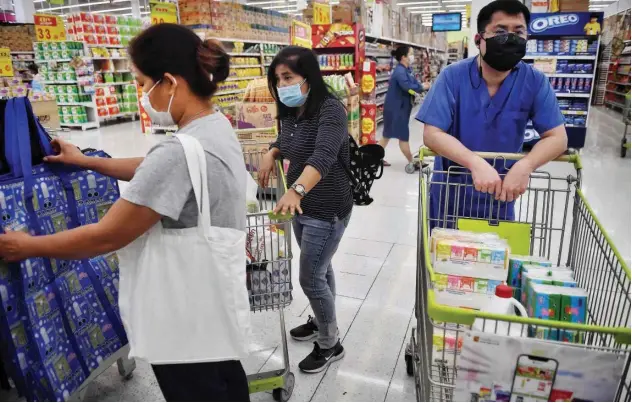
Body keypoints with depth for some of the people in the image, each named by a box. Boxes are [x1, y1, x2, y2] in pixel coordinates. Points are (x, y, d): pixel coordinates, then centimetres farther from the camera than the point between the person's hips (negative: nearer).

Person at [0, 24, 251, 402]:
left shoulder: (181, 153, -29)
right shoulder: (218, 128, 2)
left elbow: (104, 238, -20)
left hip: (189, 321, -8)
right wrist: (86, 161, 26)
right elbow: (154, 170, 18)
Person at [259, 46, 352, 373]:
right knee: (319, 269, 22)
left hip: (327, 210, -8)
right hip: (303, 205, 8)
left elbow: (323, 157, -36)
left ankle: (330, 345, 20)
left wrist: (296, 190, -52)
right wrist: (271, 154, 3)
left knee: (310, 277, -2)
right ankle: (322, 321, 44)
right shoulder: (290, 113, 4)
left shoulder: (330, 110, -20)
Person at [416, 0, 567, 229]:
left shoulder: (535, 82, -10)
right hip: (449, 194, -1)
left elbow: (557, 137, -11)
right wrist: (476, 163, -37)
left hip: (499, 196, 2)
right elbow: (432, 134, -23)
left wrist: (525, 166, -32)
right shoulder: (452, 76, -16)